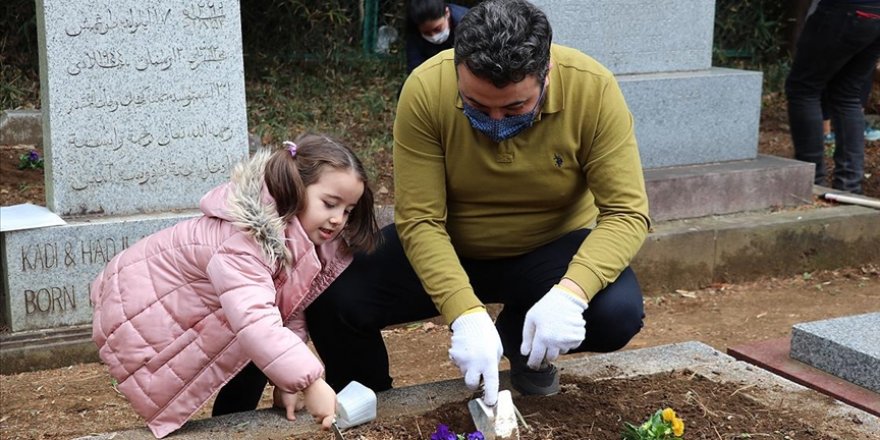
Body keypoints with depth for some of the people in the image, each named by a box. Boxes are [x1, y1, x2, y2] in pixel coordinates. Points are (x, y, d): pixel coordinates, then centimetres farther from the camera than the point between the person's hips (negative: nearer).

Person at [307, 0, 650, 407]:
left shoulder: (593, 88, -25)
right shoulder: (426, 89, -25)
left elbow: (626, 212, -23)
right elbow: (419, 220, -23)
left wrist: (570, 293, -41)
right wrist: (466, 314, -37)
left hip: (552, 249, 0)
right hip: (446, 247, 0)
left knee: (618, 314, -29)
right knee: (329, 299, -22)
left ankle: (523, 339, 7)